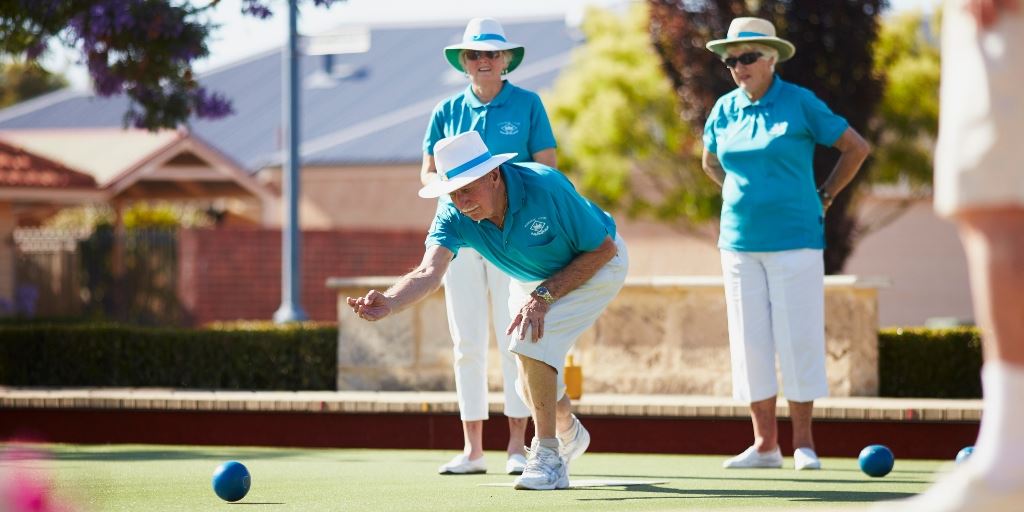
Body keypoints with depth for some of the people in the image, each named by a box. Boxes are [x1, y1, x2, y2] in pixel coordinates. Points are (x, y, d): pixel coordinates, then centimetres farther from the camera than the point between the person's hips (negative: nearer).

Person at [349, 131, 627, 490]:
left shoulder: (544, 187, -37)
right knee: (531, 387, 9)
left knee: (530, 341, -28)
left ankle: (548, 458, -18)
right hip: (532, 279, 6)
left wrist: (544, 295, -32)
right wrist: (388, 303, -61)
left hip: (595, 266, -6)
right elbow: (429, 272, -40)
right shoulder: (455, 215, -26)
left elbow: (604, 248, -27)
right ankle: (570, 436, 43)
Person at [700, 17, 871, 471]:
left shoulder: (800, 104, -5)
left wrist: (824, 197, 3)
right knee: (750, 342, 3)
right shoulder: (725, 110, 7)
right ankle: (764, 445, 9)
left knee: (797, 337, -5)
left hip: (794, 241, -4)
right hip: (740, 243, 4)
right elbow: (711, 162, 27)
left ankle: (803, 442, 2)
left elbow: (856, 148, 2)